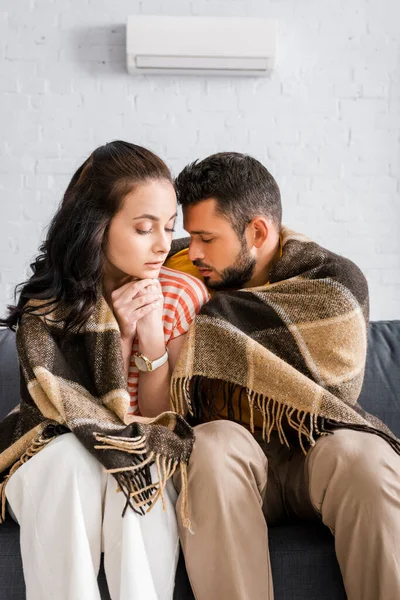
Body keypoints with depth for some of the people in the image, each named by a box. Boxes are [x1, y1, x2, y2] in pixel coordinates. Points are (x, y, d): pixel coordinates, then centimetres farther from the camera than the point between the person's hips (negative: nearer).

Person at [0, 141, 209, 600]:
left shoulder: (183, 295, -10)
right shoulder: (44, 306, -12)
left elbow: (163, 421, -5)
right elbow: (77, 419, -14)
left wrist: (152, 337, -21)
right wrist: (119, 334, -27)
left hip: (146, 470, 1)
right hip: (52, 466, 0)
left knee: (134, 474, -33)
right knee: (71, 455, -34)